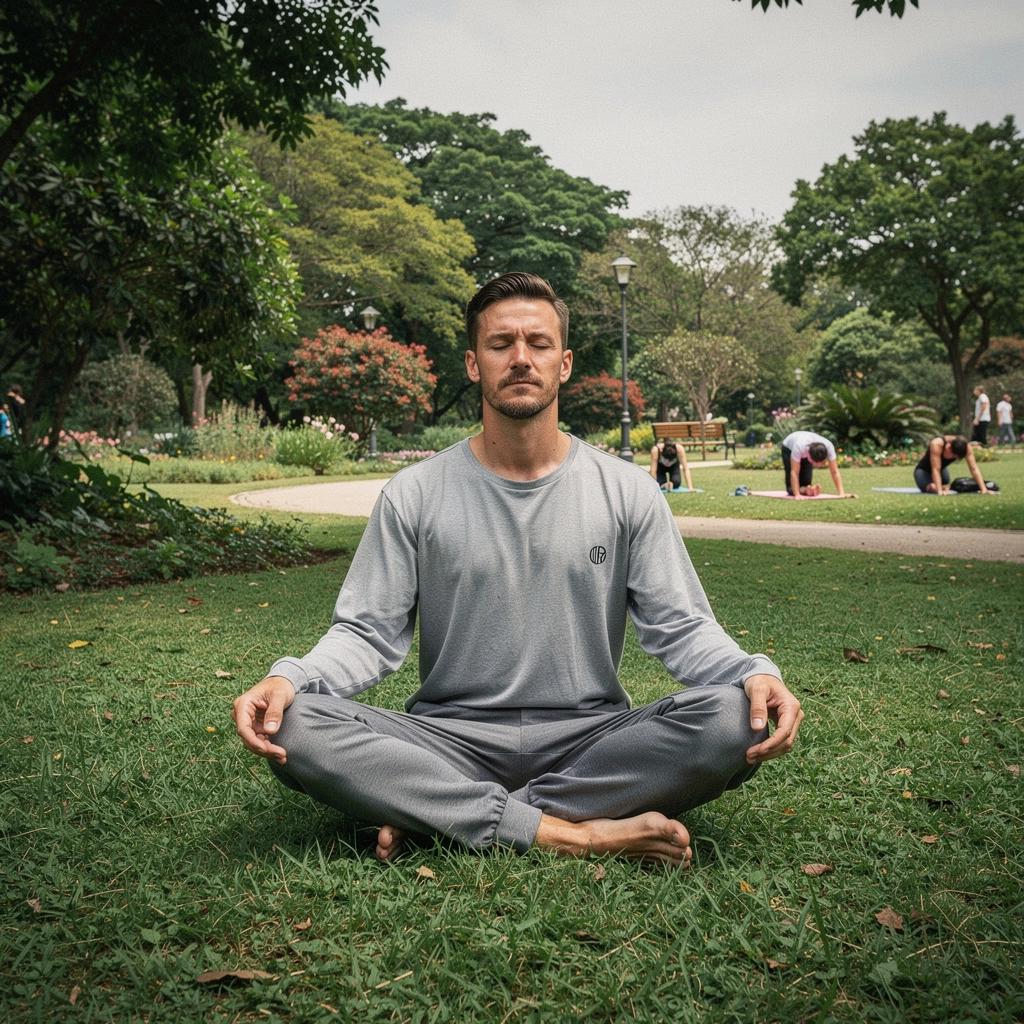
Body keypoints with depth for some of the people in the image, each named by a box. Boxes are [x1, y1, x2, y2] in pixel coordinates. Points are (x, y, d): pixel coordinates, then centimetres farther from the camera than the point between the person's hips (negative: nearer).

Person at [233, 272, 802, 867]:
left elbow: (680, 624, 3)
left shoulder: (627, 490, 5)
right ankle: (571, 833, -29)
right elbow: (370, 631, 1)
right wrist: (288, 678, -20)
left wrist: (755, 672, -19)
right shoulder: (415, 495, 4)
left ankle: (429, 811, -23)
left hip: (591, 737, 1)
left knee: (733, 720, -28)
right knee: (295, 727, -26)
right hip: (452, 738, 0)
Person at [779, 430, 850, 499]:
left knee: (806, 480, -13)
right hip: (789, 448, -3)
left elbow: (835, 472, -34)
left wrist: (841, 493, -41)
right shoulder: (799, 447, -48)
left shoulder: (829, 446, -38)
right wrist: (797, 495, -51)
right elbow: (794, 472, -45)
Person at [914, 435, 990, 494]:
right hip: (923, 470, -6)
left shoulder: (965, 447, -24)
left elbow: (974, 469, -23)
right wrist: (940, 491, -45)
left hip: (942, 470, 6)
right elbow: (936, 470, -38)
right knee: (933, 488, -29)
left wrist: (983, 489, -31)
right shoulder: (937, 444, -39)